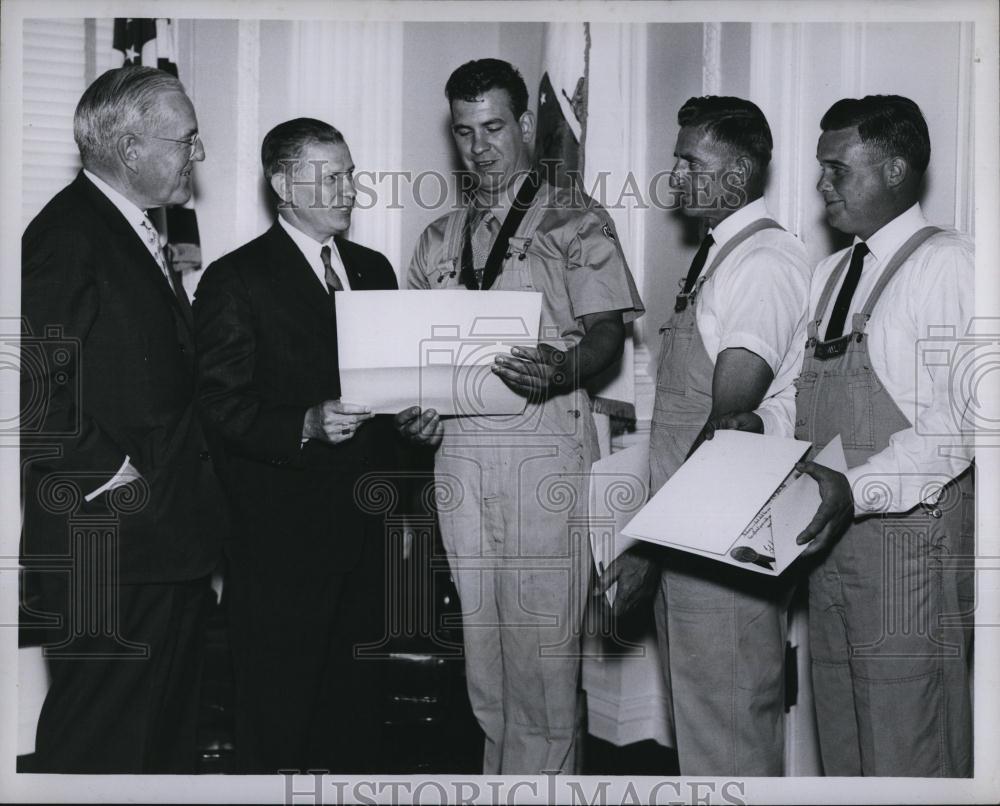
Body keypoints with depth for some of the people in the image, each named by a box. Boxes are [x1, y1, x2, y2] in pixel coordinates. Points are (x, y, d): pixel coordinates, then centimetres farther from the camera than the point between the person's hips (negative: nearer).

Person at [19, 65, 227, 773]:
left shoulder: (139, 236, 18)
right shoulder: (67, 236, -14)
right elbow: (38, 391, -21)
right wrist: (115, 477, -18)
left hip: (171, 539, 10)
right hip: (110, 547, -10)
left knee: (171, 735, 18)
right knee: (98, 741, -1)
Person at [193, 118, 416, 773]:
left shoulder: (375, 270, 15)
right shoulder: (236, 281, -5)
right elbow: (219, 406, -11)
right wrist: (306, 426, -24)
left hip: (365, 522, 6)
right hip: (282, 531, -6)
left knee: (358, 697, 13)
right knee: (279, 712, 0)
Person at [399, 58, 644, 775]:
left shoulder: (574, 219, 3)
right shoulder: (442, 238, 19)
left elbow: (607, 333, -5)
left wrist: (560, 373, -25)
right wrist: (411, 402, -2)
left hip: (545, 443, -5)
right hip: (459, 444, 5)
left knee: (540, 634, -6)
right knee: (482, 634, 9)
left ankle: (544, 774, 4)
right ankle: (499, 771, 20)